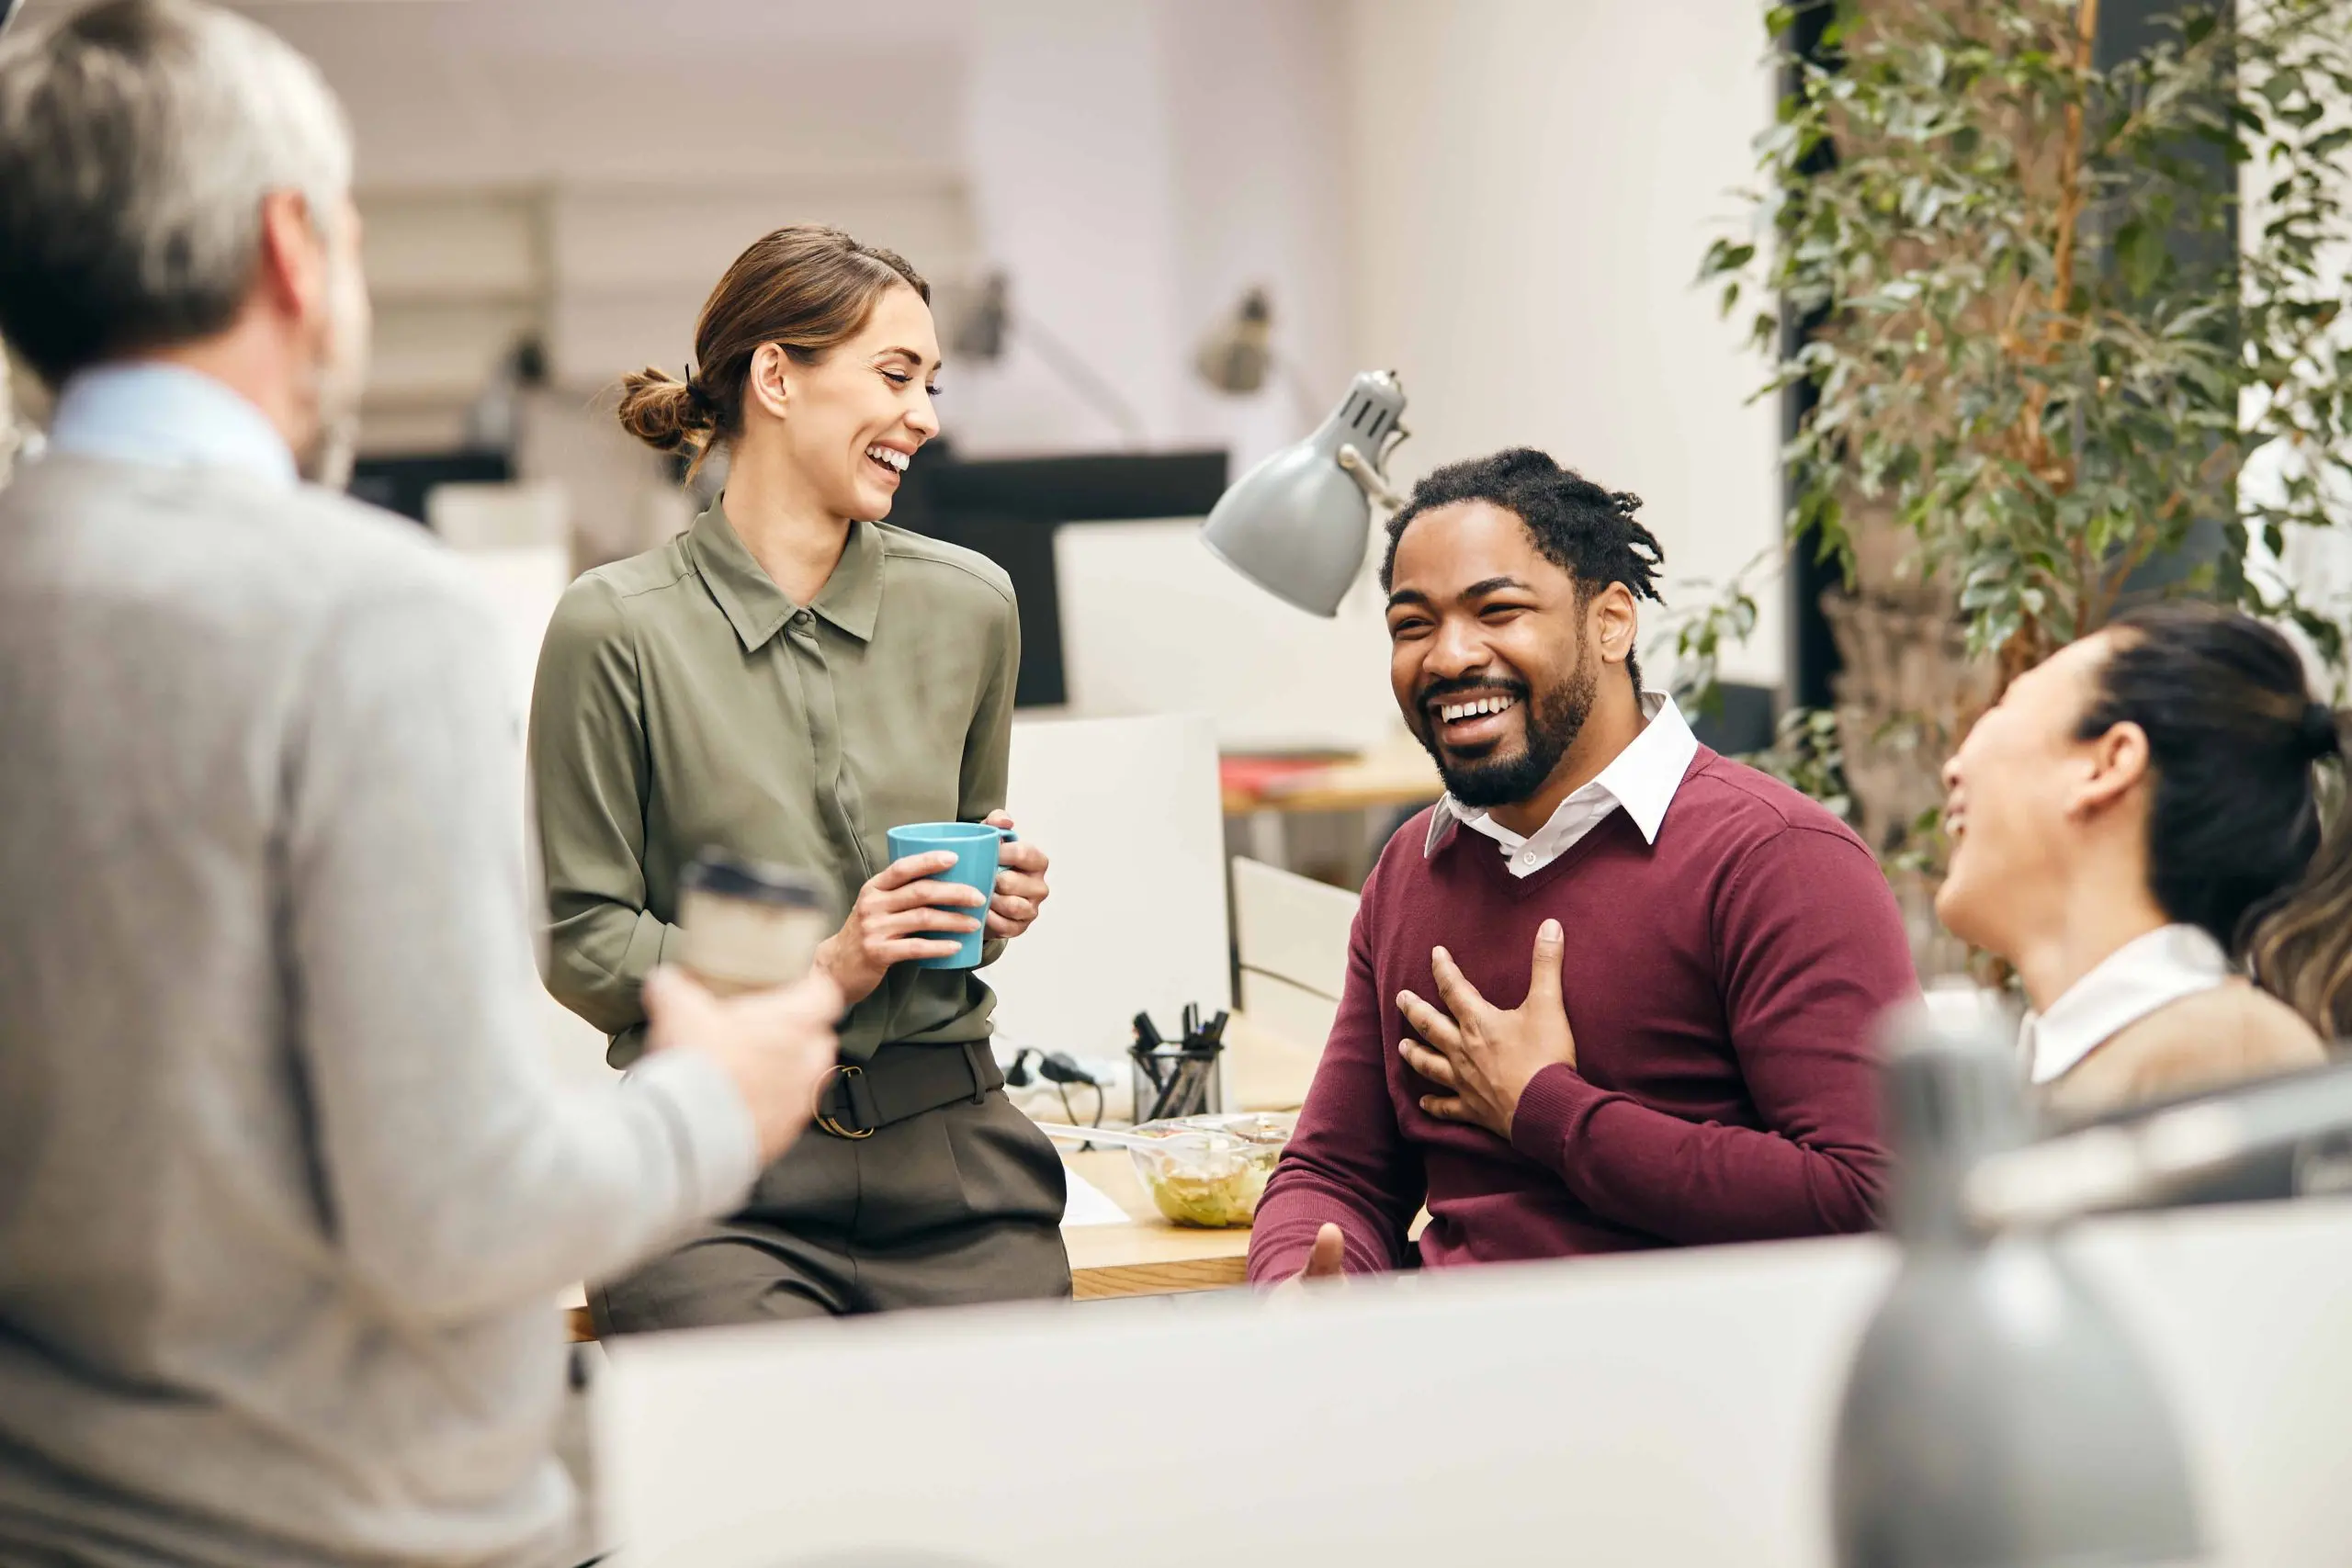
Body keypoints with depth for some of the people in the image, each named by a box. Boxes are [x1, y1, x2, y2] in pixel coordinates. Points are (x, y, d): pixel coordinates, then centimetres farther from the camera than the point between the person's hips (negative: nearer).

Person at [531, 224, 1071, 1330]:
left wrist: (1002, 894, 4)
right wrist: (811, 971, -12)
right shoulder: (616, 627, -2)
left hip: (951, 1154, 4)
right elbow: (581, 944, -1)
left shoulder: (968, 605, 11)